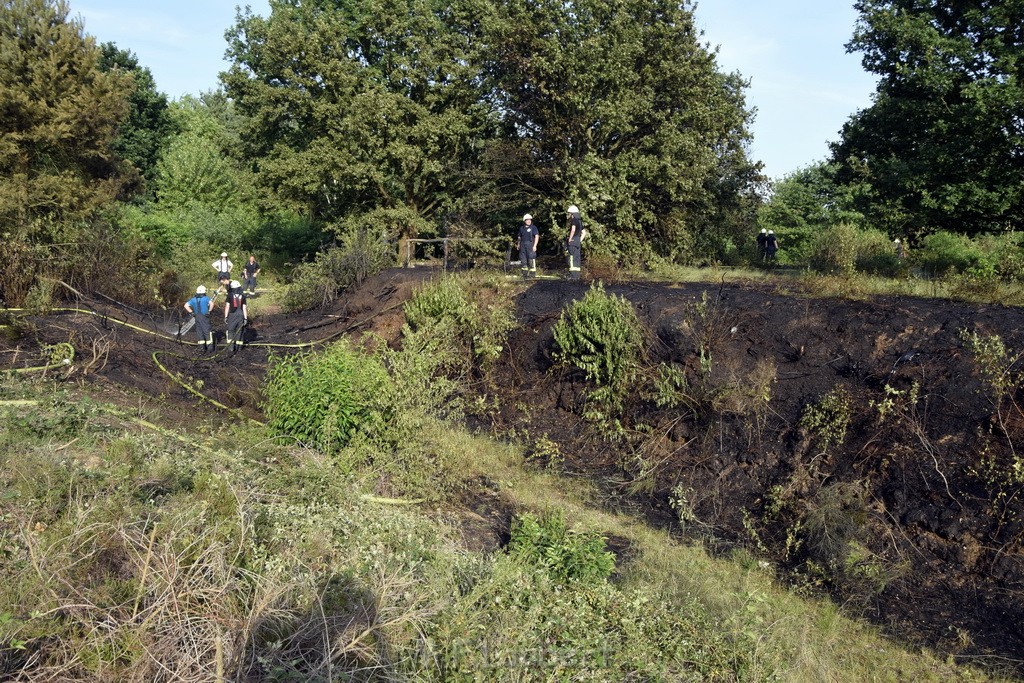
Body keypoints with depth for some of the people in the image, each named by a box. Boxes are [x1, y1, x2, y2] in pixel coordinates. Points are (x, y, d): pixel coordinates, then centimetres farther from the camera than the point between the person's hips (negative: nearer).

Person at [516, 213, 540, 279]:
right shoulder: (522, 228, 14)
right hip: (523, 245, 5)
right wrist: (518, 244, 13)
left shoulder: (533, 227, -1)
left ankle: (533, 273, -4)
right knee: (523, 259, 7)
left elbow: (537, 236, -6)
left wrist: (535, 245, -13)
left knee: (531, 259, -8)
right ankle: (525, 273, 16)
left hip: (530, 244, -5)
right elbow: (519, 237, 23)